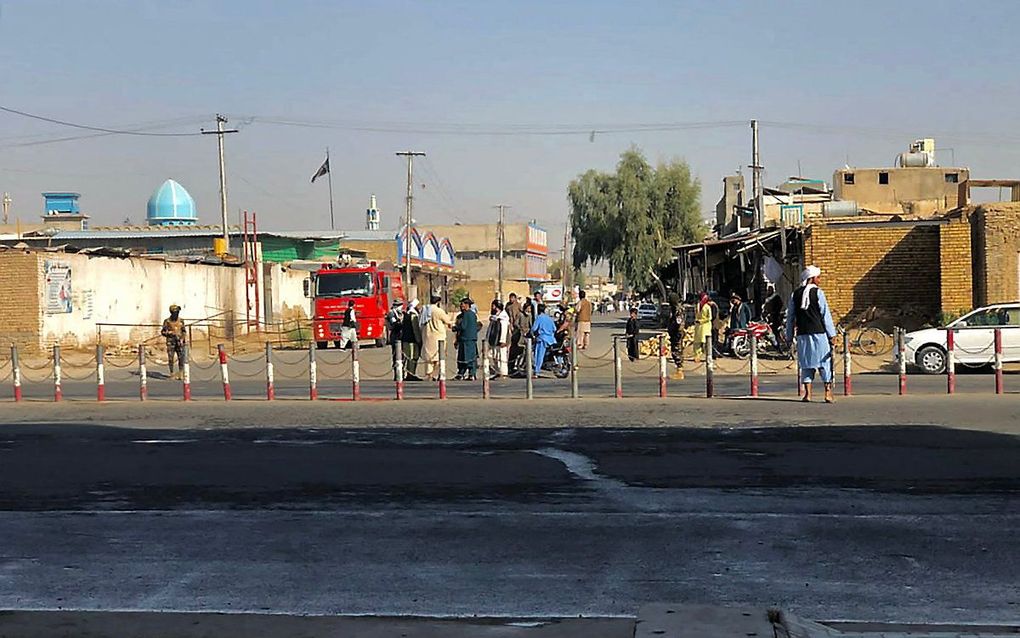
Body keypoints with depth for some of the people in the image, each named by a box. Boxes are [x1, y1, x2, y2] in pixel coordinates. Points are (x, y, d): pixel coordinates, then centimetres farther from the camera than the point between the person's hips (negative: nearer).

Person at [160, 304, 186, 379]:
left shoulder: (181, 321, 6)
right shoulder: (167, 321, -3)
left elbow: (183, 331, 13)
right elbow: (162, 332, 0)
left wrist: (182, 339, -2)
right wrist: (170, 333, -17)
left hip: (179, 342, 2)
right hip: (170, 342, -2)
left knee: (181, 358, -4)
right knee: (170, 358, -1)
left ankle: (180, 374, 6)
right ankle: (172, 374, 9)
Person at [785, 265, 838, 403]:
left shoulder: (795, 294, 8)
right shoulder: (818, 292, -4)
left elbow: (790, 317, 11)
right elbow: (826, 315, -5)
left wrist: (789, 336, 17)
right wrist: (832, 335, -1)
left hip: (802, 334, 4)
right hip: (819, 333, -4)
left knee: (806, 364, 9)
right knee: (825, 361, 3)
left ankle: (808, 393, 5)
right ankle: (828, 392, 2)